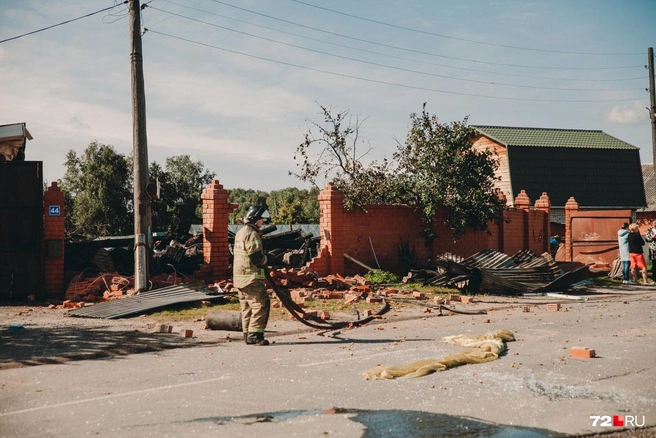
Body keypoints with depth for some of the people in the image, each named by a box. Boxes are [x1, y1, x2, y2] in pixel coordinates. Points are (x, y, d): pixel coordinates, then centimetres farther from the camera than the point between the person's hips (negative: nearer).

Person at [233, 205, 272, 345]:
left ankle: (248, 334, 17)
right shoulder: (252, 234, -15)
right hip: (251, 277, -10)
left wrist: (263, 258, 11)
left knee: (247, 306, 13)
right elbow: (257, 257, -19)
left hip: (239, 276, 10)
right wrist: (266, 259, 1)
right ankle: (254, 334, -10)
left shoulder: (240, 232, 17)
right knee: (261, 304, -8)